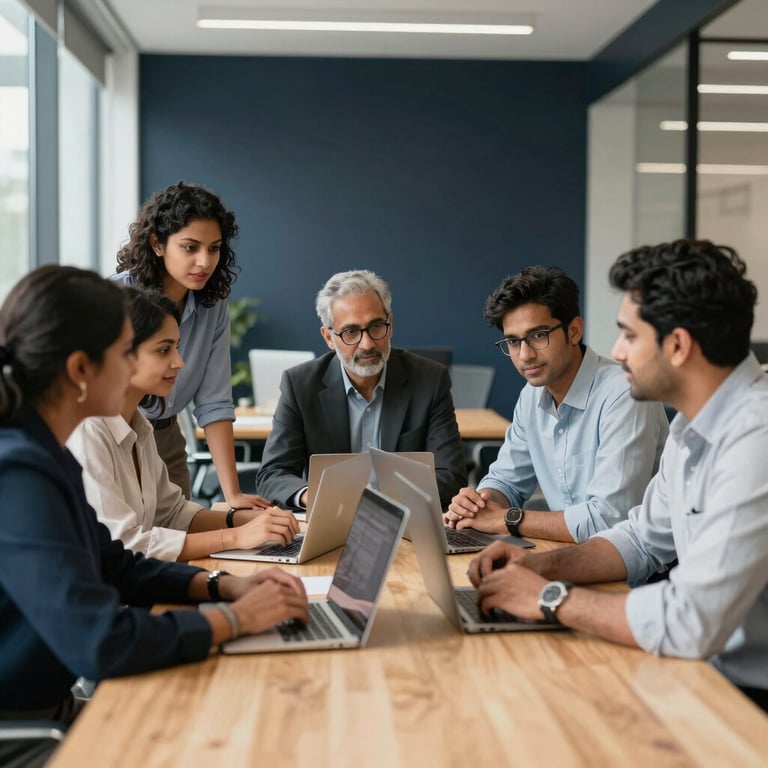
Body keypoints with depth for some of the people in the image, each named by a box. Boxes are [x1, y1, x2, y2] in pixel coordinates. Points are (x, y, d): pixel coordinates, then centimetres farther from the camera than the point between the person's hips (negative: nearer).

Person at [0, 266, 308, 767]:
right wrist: (235, 619, -17)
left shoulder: (45, 454, 5)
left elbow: (112, 564, 16)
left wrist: (222, 585, 2)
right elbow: (101, 644, -30)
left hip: (44, 710, 9)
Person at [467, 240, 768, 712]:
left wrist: (552, 597, -17)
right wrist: (540, 565, -1)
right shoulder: (694, 426, 5)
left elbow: (690, 623, -31)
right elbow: (644, 539, 16)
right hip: (711, 670, 8)